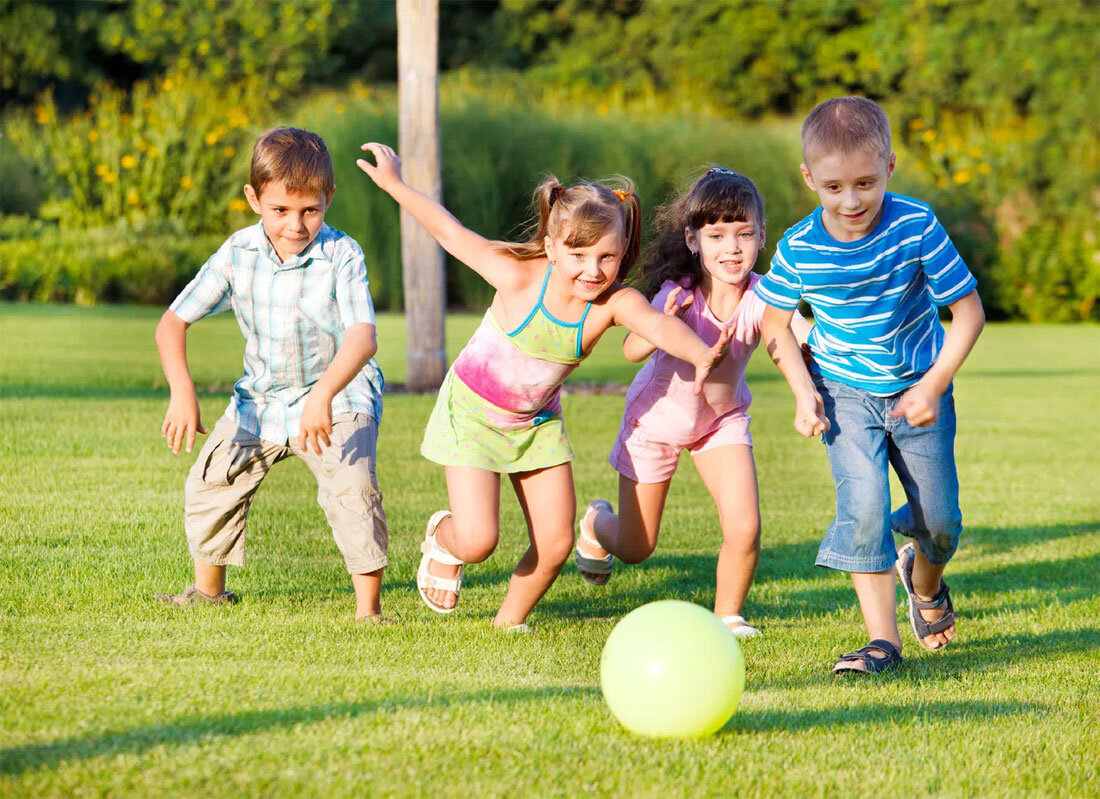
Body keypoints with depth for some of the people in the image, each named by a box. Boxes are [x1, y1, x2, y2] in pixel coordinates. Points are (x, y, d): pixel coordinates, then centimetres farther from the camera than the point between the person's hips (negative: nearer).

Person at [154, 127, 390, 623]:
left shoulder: (342, 256, -21)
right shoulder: (237, 255, -11)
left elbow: (363, 338, -34)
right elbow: (173, 322, -8)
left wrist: (323, 395, -51)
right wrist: (182, 391, -25)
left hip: (339, 399, -5)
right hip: (261, 398, 5)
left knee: (352, 490, -26)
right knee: (209, 484, 7)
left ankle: (368, 608, -16)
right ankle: (209, 590, 31)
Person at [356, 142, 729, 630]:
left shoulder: (615, 302, -23)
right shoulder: (519, 278, -27)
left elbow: (660, 324, -45)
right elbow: (451, 232, -14)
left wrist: (699, 353, -66)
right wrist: (394, 184, -10)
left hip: (537, 422, 3)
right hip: (472, 411, -3)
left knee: (556, 542, -1)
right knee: (478, 540, -12)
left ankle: (510, 621, 26)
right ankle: (443, 540, 26)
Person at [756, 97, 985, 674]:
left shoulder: (916, 227, -20)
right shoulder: (798, 249, -15)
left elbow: (968, 310, -13)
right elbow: (775, 323, 3)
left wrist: (934, 386, -18)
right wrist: (803, 391, -9)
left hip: (918, 389, 0)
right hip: (845, 393, 0)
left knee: (940, 517, 6)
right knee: (863, 503, -18)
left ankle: (924, 581, 42)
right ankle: (882, 640, -13)